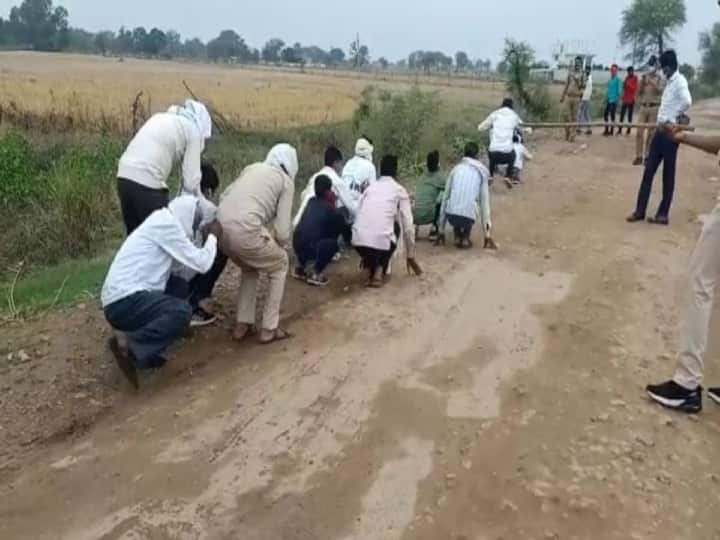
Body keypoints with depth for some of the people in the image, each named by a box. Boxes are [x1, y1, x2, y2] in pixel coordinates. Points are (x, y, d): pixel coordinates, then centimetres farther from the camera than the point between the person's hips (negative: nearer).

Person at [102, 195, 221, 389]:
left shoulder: (160, 222, 20)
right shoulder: (166, 222, -9)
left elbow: (190, 261, 19)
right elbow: (201, 264, -8)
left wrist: (207, 238, 20)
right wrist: (213, 237, 7)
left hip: (121, 299, 10)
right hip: (124, 302, -10)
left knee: (179, 287, 17)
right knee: (181, 311, -23)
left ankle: (139, 332, 8)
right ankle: (128, 346, -17)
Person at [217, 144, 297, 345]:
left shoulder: (253, 168, 26)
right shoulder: (286, 180, 11)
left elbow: (223, 197, 20)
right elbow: (282, 230, 2)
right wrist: (282, 244, 26)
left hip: (220, 227, 6)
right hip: (244, 230, -6)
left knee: (250, 267, 34)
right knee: (279, 266, 22)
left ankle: (242, 325, 31)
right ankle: (269, 329, 22)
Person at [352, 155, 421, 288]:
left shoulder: (370, 187, 21)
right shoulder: (399, 190, 12)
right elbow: (408, 226, 11)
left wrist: (364, 254, 39)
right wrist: (411, 256, 24)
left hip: (358, 240, 4)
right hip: (381, 241, -3)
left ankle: (369, 268, 18)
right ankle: (380, 272, 15)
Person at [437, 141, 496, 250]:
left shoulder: (456, 169, 16)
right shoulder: (481, 172, 11)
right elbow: (484, 201, 11)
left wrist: (441, 230, 24)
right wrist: (487, 234, 16)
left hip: (451, 216, 1)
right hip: (468, 217, -1)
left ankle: (457, 237, 22)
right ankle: (465, 238, 17)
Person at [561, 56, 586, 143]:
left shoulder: (582, 75, -1)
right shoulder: (570, 73, 11)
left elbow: (583, 87, -7)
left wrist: (577, 80, -20)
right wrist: (562, 96, 16)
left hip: (576, 97, -3)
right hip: (568, 97, 3)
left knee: (574, 117, -1)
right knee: (567, 115, 1)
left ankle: (572, 136, 3)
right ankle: (567, 135, 11)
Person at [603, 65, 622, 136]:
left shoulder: (618, 79, -8)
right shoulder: (610, 80, 13)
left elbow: (619, 90, -13)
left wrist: (616, 98, -16)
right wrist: (607, 97, 12)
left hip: (614, 100, -7)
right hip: (609, 100, 7)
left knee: (612, 115, -3)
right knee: (606, 114, 9)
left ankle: (611, 131, 4)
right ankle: (606, 130, 19)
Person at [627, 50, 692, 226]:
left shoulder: (679, 80, -11)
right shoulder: (670, 82, 18)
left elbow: (687, 101, -28)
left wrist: (674, 117, -17)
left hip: (671, 131, -9)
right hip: (661, 130, 9)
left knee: (668, 174, -1)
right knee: (649, 170, 7)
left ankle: (663, 214, 6)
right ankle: (640, 210, 13)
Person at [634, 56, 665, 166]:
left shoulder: (660, 78, 1)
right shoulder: (644, 77, 12)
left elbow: (660, 90, -14)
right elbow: (639, 93, 9)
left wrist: (651, 82, -23)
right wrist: (642, 83, -6)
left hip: (654, 108, -4)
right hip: (643, 107, 4)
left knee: (651, 133, -2)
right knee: (639, 132, -1)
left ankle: (647, 156, 3)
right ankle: (639, 156, 3)